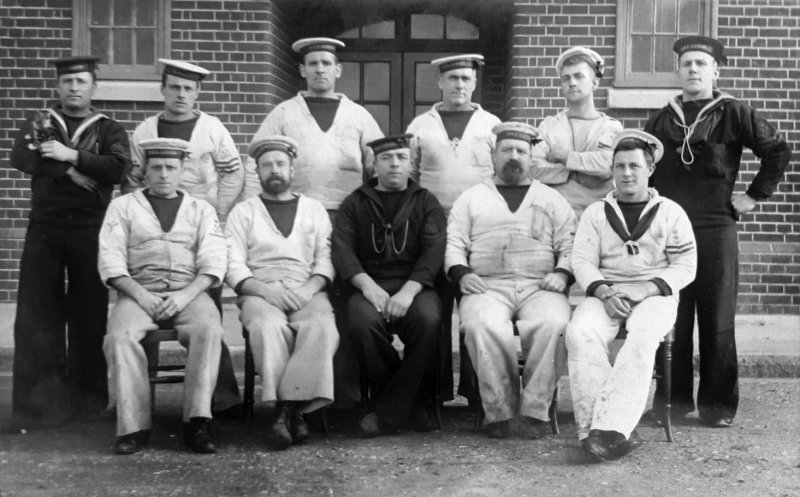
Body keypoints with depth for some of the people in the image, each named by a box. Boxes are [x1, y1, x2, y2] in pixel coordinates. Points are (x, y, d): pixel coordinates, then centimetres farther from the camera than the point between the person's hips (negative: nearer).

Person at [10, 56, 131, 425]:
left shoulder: (109, 130, 11)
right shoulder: (40, 123, 15)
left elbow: (118, 168, -8)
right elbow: (20, 157, -4)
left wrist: (71, 156, -14)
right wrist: (71, 172, -14)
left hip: (90, 229, -1)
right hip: (44, 227, 1)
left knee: (90, 312, 2)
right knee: (37, 311, -2)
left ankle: (89, 397, 11)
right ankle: (40, 399, 4)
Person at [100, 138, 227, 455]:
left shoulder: (202, 210, 17)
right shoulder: (123, 207, 16)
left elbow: (213, 262, 5)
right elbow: (110, 260, 5)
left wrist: (186, 295, -12)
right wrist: (139, 294, -12)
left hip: (189, 293, 0)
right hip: (139, 292, 0)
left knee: (208, 331, -32)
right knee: (120, 336, -31)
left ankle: (197, 422, -29)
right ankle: (133, 426, -24)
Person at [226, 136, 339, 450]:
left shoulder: (314, 209, 21)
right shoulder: (243, 212, 16)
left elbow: (326, 260, 10)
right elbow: (233, 266, 4)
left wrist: (308, 289, -11)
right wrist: (265, 291, -14)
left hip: (307, 292, 1)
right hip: (260, 292, -1)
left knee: (322, 327, -32)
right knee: (269, 327, -35)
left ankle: (286, 408, -30)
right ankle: (293, 411, -31)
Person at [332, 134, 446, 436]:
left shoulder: (426, 202, 15)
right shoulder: (355, 203, 17)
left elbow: (433, 250, 1)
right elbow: (342, 249, 3)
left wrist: (409, 290, -17)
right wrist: (367, 286, -16)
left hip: (414, 285, 0)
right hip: (370, 284, 0)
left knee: (429, 320, -33)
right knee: (363, 322, -33)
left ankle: (388, 411, -19)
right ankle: (412, 405, -14)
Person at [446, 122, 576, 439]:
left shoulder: (551, 199, 22)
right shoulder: (472, 198, 21)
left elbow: (569, 244, 13)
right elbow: (454, 242, 13)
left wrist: (562, 273, -7)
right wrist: (462, 273, -6)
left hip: (539, 287, 1)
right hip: (487, 286, 0)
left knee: (553, 323, -33)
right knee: (482, 325, -34)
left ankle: (535, 410, -20)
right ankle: (498, 410, -19)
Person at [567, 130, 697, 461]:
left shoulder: (670, 213, 11)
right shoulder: (596, 213, 15)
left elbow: (686, 267, 3)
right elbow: (582, 261, 6)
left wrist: (643, 289, -14)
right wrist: (604, 292, -15)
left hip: (654, 294, -1)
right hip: (606, 294, 2)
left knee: (642, 336, -36)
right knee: (580, 333, -31)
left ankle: (608, 426, -39)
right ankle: (616, 429, -33)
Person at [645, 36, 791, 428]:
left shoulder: (733, 114, 3)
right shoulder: (661, 120, 12)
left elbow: (778, 151, 3)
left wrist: (756, 194, 0)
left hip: (716, 229, -2)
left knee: (717, 320, 2)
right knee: (670, 319, 4)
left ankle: (718, 403, 10)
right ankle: (673, 398, 14)